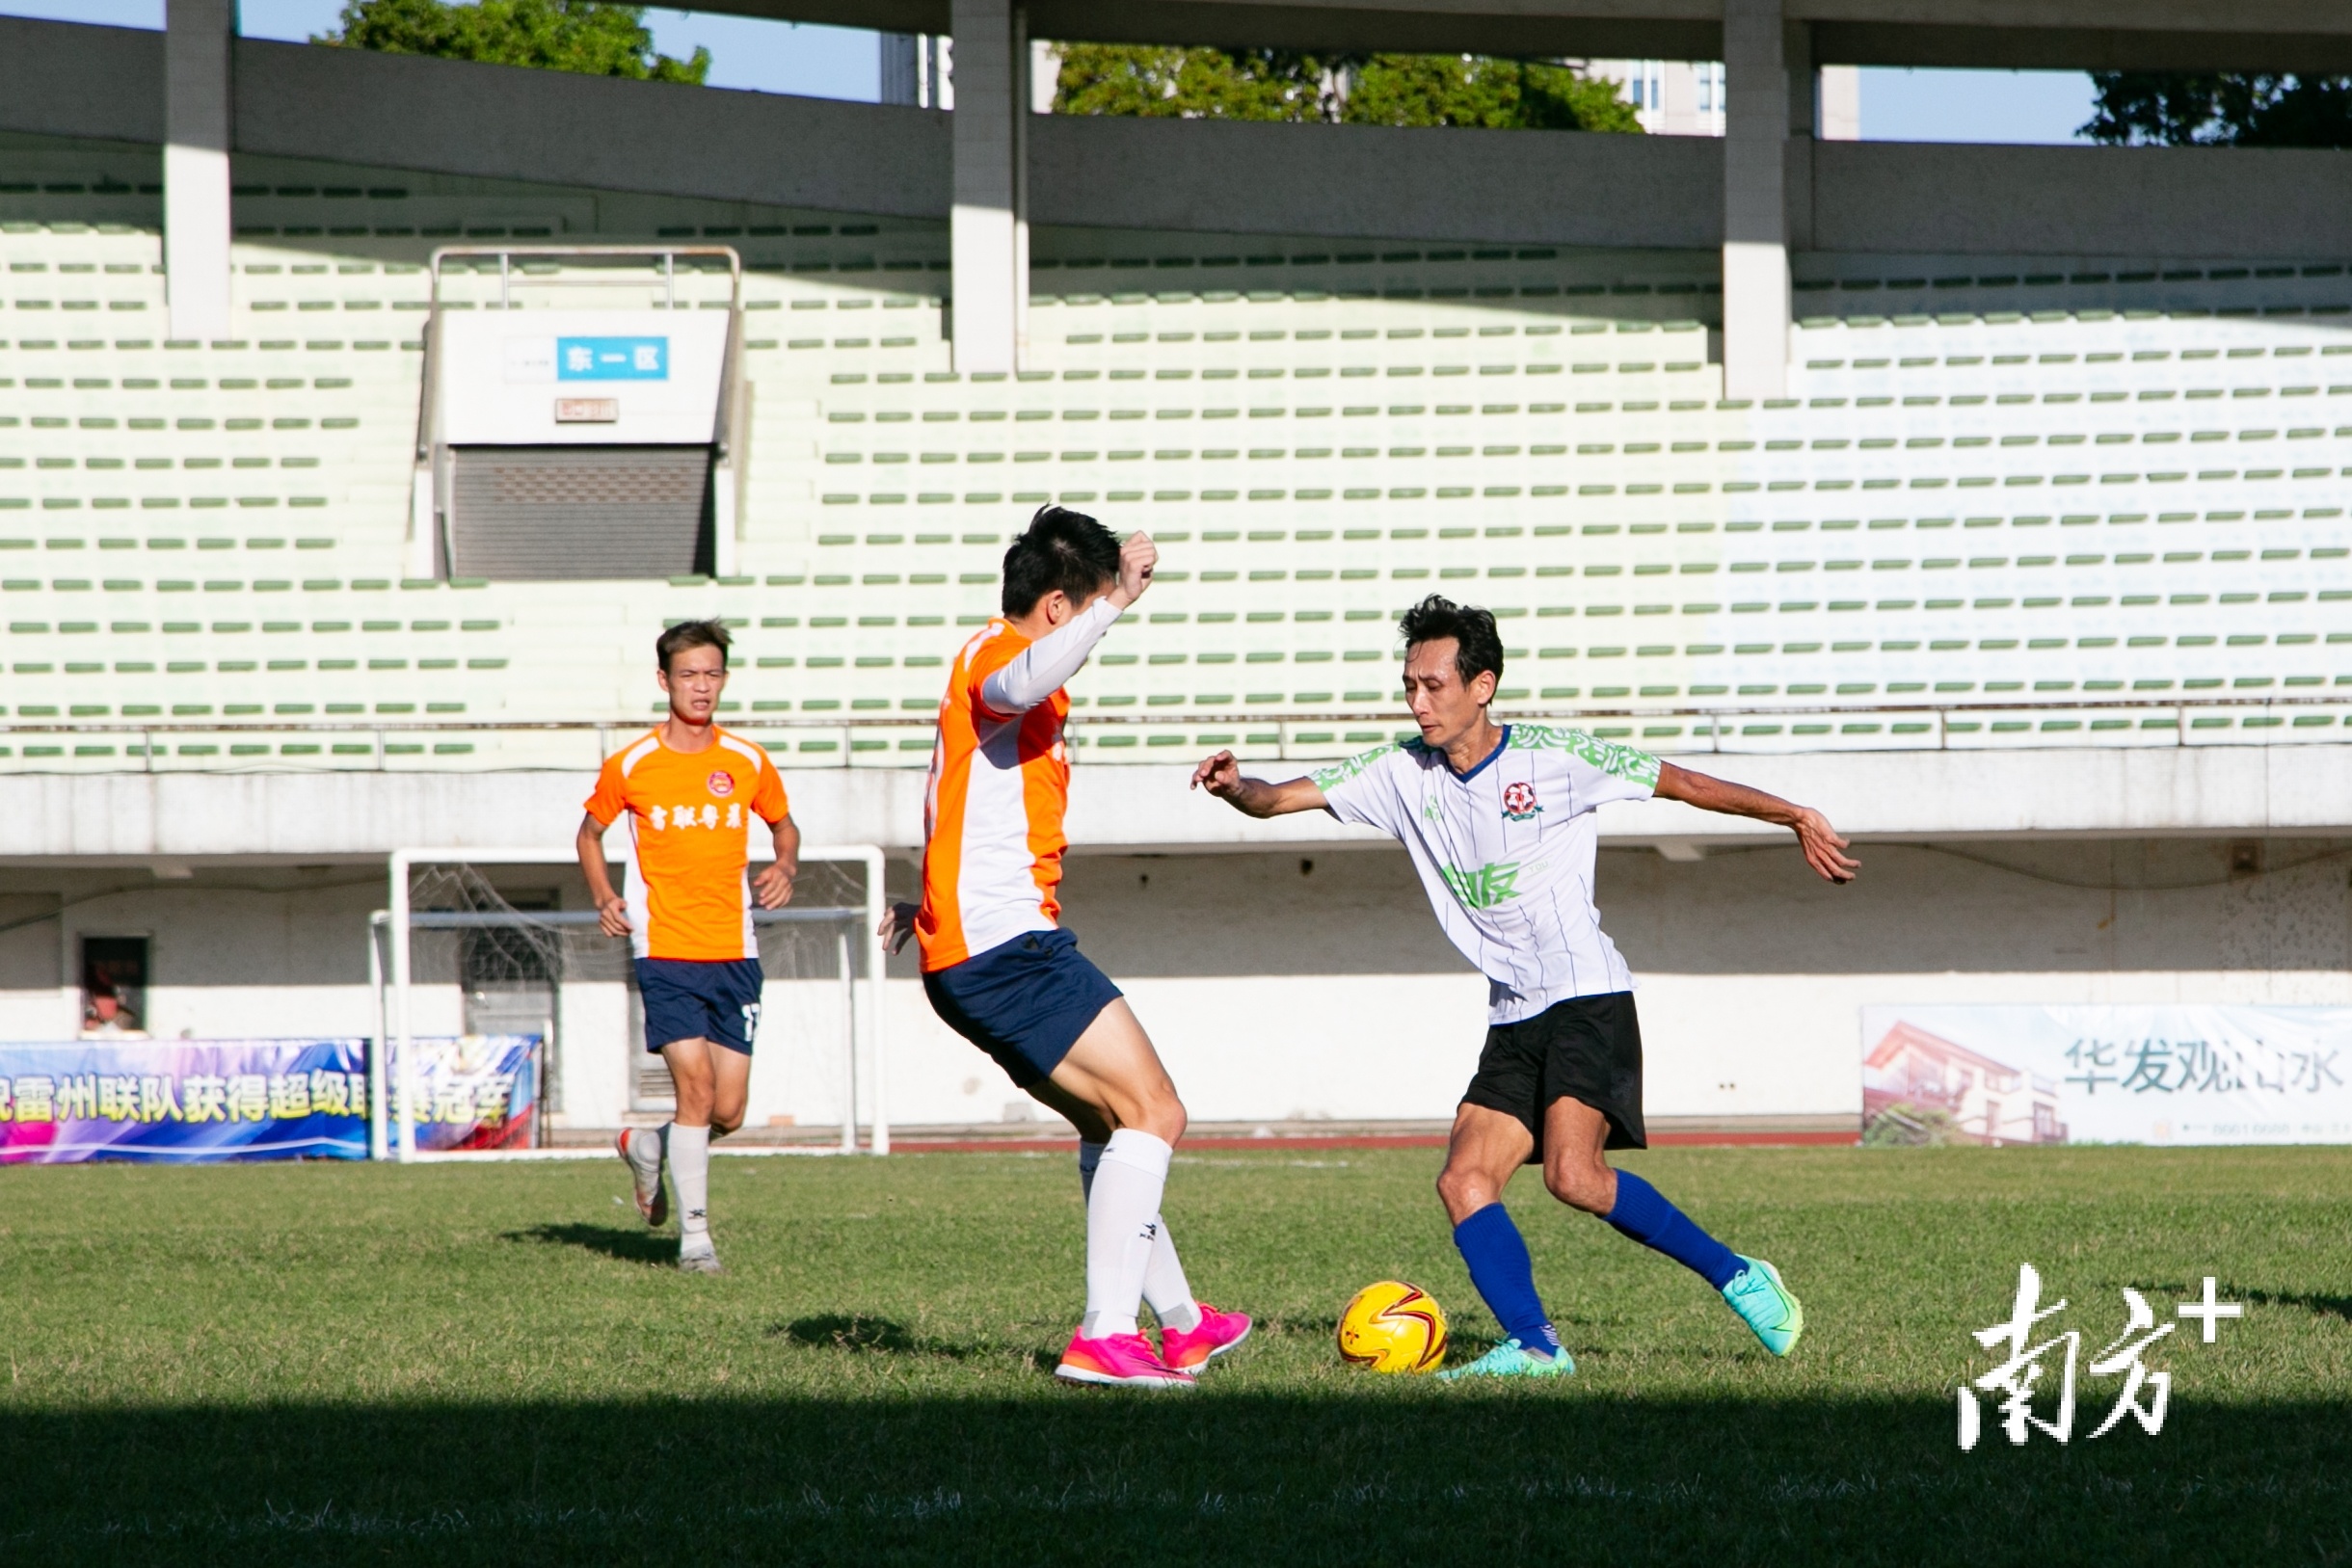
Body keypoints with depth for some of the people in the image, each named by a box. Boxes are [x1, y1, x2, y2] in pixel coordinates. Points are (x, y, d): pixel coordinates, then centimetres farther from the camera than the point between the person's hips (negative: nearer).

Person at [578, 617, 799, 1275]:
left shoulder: (747, 762, 5)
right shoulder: (631, 765, 0)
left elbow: (784, 826, 21)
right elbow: (591, 832, 15)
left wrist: (785, 868, 0)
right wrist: (604, 898, -2)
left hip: (735, 954, 3)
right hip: (666, 952, -3)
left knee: (728, 1110, 0)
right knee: (696, 1085, -16)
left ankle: (648, 1147, 31)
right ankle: (694, 1234, -7)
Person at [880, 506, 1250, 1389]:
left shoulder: (996, 666, 23)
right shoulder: (994, 656, -10)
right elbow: (1022, 686, -39)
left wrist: (934, 901, 48)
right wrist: (1116, 603, -41)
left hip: (968, 957, 11)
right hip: (1008, 950, -11)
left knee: (1111, 1123, 22)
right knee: (1153, 1114, -12)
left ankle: (1179, 1323, 31)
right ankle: (1104, 1337, -18)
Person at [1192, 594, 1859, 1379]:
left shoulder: (1553, 759, -8)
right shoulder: (1404, 773, 5)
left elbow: (1677, 782, 1)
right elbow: (1285, 798, 1)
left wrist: (1794, 816, 2)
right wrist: (1239, 788, -22)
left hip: (1588, 1000, -6)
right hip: (1513, 1021, 6)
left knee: (1573, 1175, -24)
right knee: (1464, 1182, -10)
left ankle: (1737, 1277, -10)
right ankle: (1534, 1345, -8)